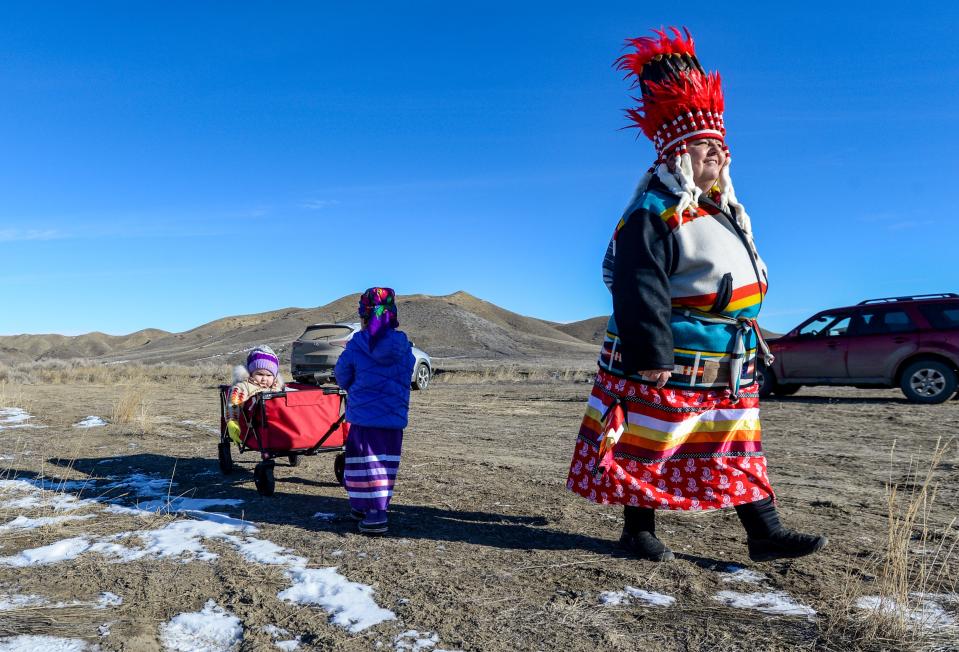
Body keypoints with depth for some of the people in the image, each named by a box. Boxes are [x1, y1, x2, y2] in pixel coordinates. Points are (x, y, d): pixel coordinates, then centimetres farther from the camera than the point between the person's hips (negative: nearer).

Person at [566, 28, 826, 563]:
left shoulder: (723, 211, 16)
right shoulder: (653, 215, -15)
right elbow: (639, 290, -22)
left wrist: (749, 336, 25)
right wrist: (652, 356, -25)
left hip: (728, 367, 9)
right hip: (668, 364, -9)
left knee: (739, 449, 13)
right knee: (651, 448, 5)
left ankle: (765, 532, 21)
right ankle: (640, 530, 21)